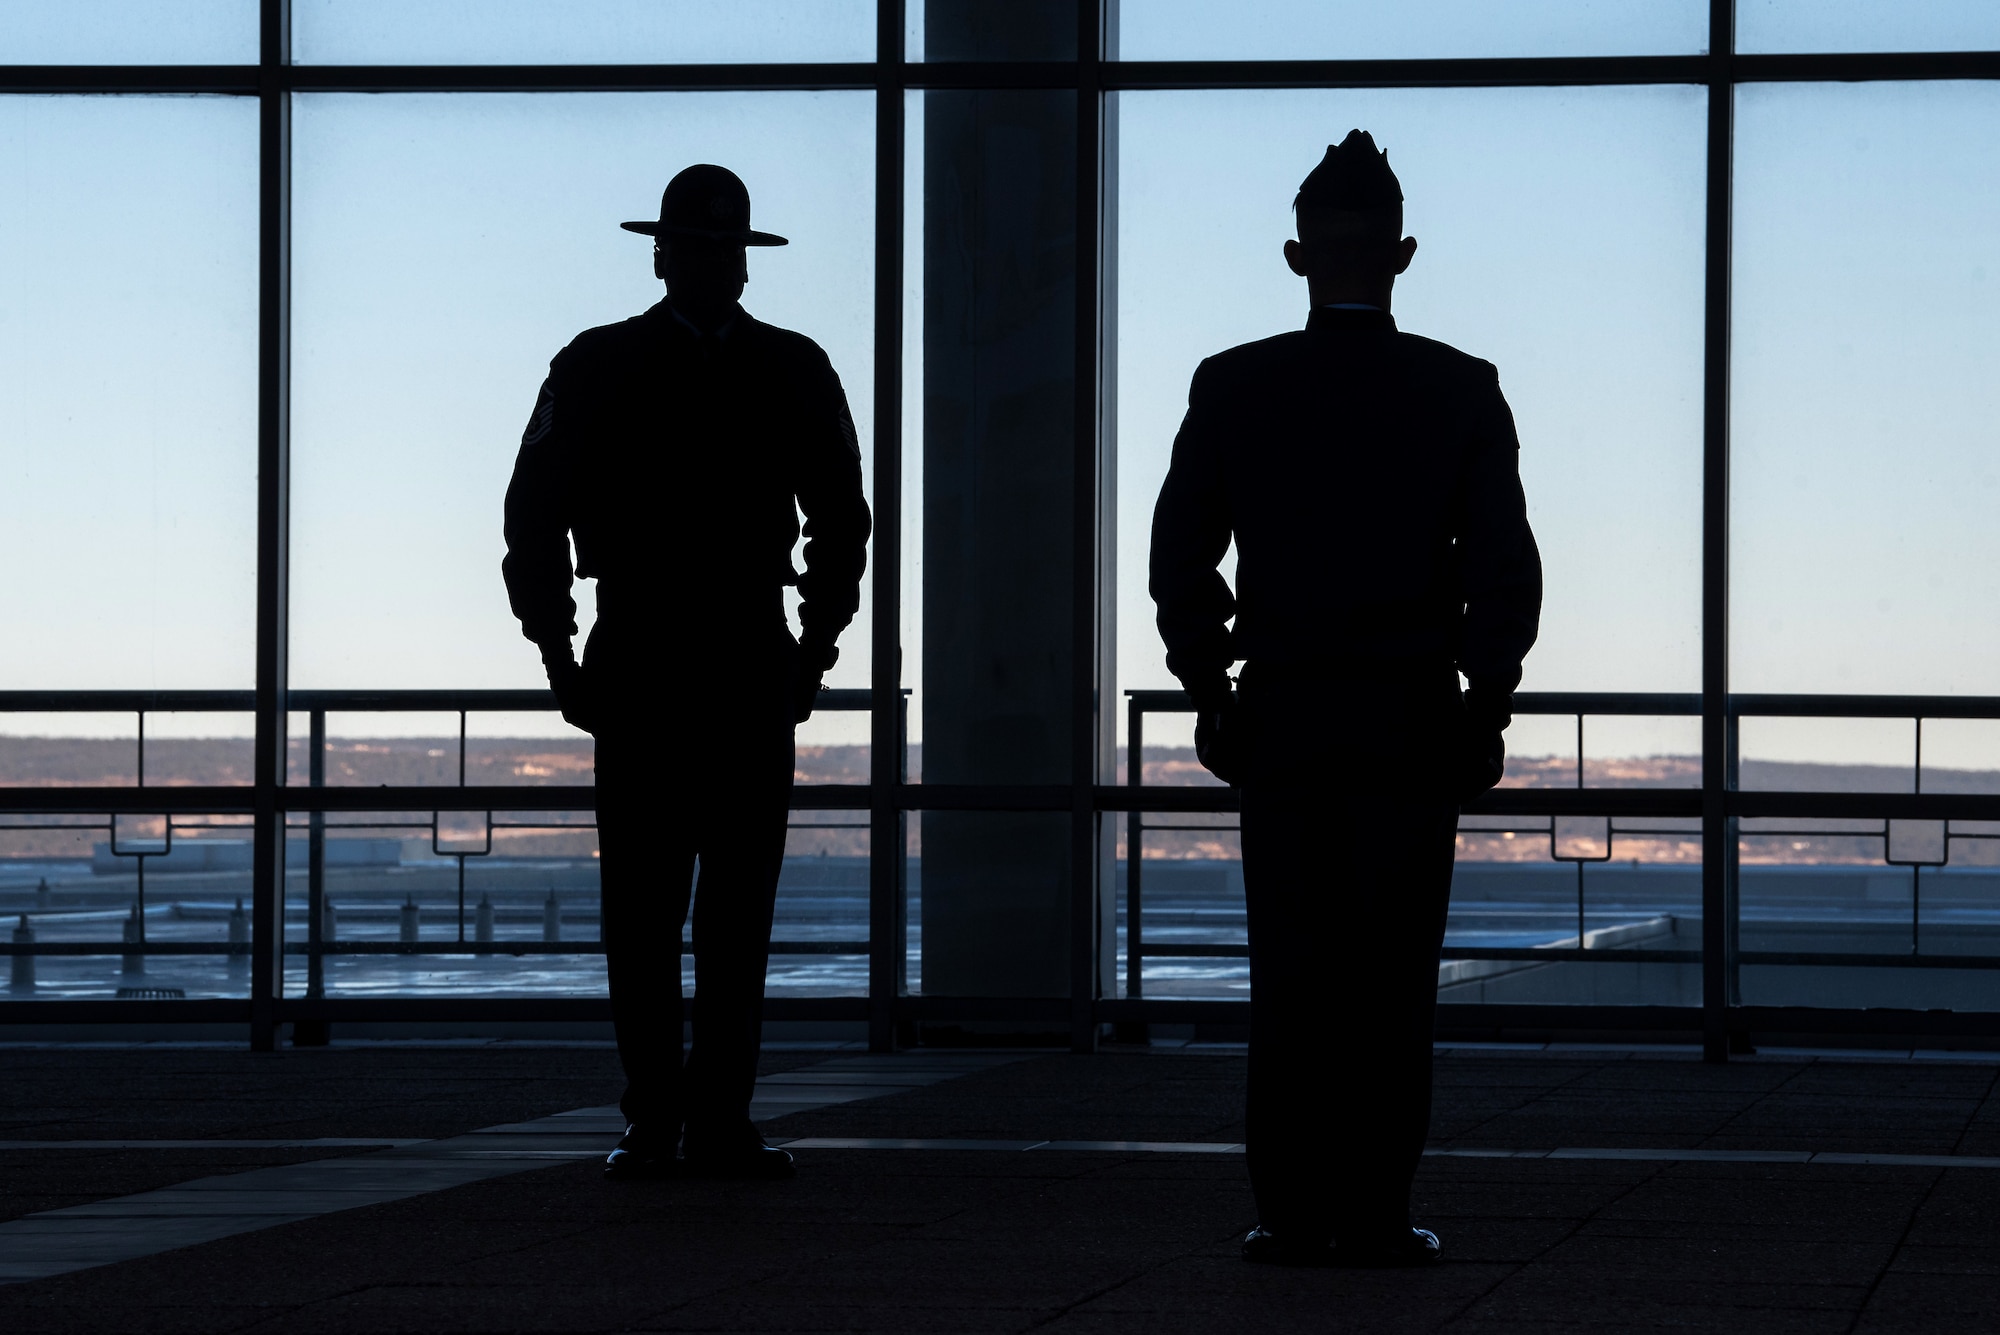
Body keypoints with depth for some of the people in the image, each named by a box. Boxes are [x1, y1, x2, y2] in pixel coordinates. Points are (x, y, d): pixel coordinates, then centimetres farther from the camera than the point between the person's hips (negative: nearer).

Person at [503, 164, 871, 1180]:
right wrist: (560, 658, 1)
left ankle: (721, 1123, 4)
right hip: (635, 667, -1)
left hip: (755, 669, 1)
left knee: (740, 907, 0)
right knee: (641, 909, -2)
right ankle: (651, 1124, 4)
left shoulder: (794, 372, 9)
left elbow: (840, 521, 17)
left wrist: (815, 647, 10)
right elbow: (533, 519, 6)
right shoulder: (597, 368, 4)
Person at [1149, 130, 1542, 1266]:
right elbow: (1504, 567, -3)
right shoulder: (1462, 391, -2)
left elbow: (1179, 557, 2)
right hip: (1413, 724, -1)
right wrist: (1487, 702, 6)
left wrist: (1211, 686, 12)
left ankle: (1293, 1212, 2)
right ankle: (1375, 1213, -1)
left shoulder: (1232, 388, 1)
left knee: (1290, 972, 3)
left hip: (1276, 719, 1)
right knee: (1393, 976, 0)